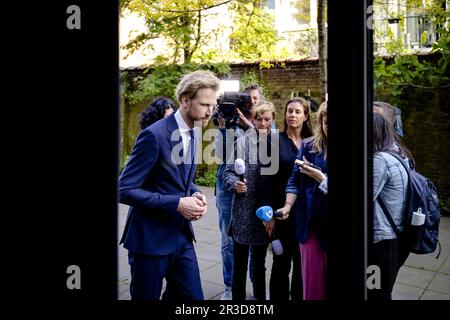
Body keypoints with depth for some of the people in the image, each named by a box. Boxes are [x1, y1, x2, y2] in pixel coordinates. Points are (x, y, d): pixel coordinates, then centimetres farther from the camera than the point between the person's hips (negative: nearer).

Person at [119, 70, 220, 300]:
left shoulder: (194, 133, 7)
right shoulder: (154, 135, -18)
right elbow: (125, 190, -19)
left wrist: (194, 194, -3)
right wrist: (177, 204, -22)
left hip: (181, 235, 7)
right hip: (150, 238, -7)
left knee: (193, 297, 10)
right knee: (147, 297, 9)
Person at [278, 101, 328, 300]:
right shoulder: (308, 146, 5)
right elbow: (295, 180, 5)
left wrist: (320, 177, -17)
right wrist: (287, 206, -7)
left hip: (327, 223, -2)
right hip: (310, 221, 2)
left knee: (327, 277, 8)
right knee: (311, 276, 11)